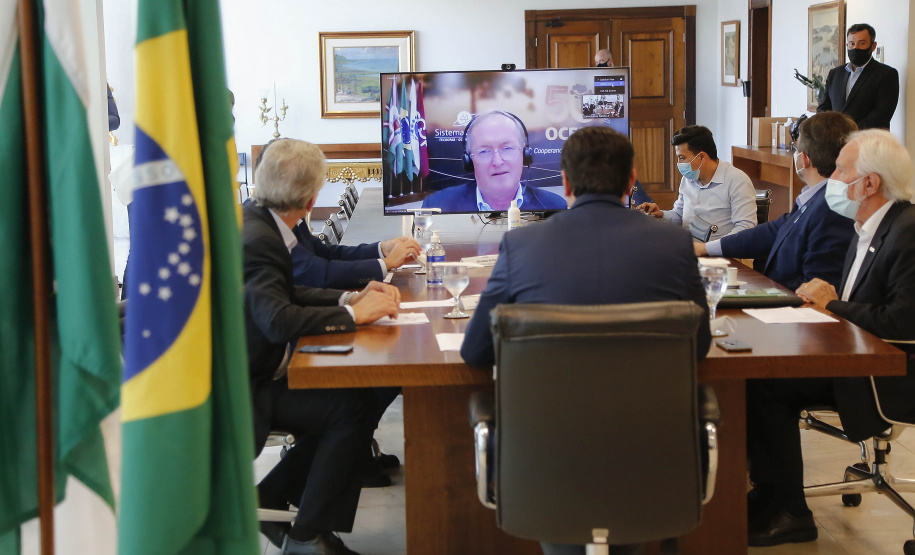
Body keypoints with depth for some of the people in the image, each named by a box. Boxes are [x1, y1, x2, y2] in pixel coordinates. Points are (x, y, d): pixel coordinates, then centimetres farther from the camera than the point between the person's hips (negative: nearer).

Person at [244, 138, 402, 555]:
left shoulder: (253, 219, 6)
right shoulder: (256, 240, -24)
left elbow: (287, 294, 13)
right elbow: (279, 320, -35)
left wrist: (351, 298, 0)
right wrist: (353, 314, -23)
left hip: (251, 368, 10)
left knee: (342, 401, 5)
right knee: (348, 409, -17)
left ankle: (266, 502, 15)